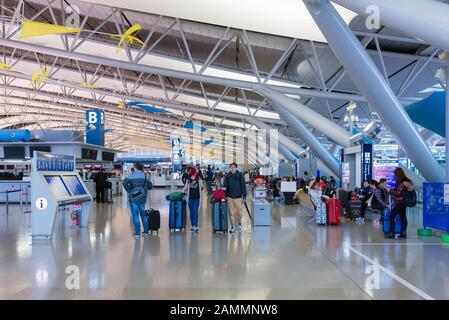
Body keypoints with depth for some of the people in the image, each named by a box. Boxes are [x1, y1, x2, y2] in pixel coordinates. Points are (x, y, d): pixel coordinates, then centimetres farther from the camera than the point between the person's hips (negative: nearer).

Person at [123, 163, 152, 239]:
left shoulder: (132, 176, -8)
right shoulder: (144, 177, 4)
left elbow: (125, 183, -24)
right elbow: (150, 186, 9)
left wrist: (129, 191, -14)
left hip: (133, 199, -4)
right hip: (142, 199, 4)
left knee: (135, 216, 1)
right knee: (143, 215, 15)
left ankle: (137, 233, 3)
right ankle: (146, 232, 19)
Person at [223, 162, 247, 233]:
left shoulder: (240, 175, -3)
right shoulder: (227, 176, 2)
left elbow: (243, 186, -3)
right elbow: (225, 185, 7)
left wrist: (244, 196, -7)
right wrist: (224, 188, -14)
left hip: (238, 197, -2)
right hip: (230, 197, 2)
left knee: (239, 212, 3)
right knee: (231, 213, 5)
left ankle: (239, 222, 33)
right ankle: (233, 227, 16)